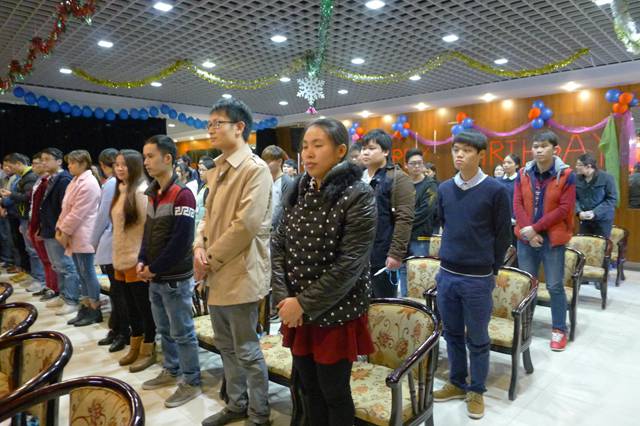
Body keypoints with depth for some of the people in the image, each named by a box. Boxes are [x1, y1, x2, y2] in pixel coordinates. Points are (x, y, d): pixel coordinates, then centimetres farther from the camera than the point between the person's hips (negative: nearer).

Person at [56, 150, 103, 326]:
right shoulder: (75, 181, 15)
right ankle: (85, 308, 24)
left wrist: (65, 231, -13)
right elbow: (66, 208, 16)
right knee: (82, 273, 14)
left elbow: (77, 213, -18)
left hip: (83, 236, -10)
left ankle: (95, 311, 9)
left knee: (87, 273, -2)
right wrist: (60, 228, 7)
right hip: (74, 236, 10)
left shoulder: (88, 183, -16)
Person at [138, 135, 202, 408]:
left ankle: (192, 382, 18)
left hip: (175, 278, -8)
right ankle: (171, 371, 37)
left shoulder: (182, 195, -16)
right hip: (155, 278, 8)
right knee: (164, 330, 20)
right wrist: (142, 261, 2)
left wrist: (154, 269, -15)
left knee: (182, 332, 4)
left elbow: (181, 241, -20)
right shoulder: (152, 194, 10)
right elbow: (148, 231, 16)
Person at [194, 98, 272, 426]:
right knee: (226, 346, 20)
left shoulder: (255, 169, -14)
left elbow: (246, 224, -22)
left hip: (240, 273, -9)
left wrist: (211, 259, -14)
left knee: (247, 350, 5)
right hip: (217, 274, 9)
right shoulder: (218, 169, 14)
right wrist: (200, 245, -2)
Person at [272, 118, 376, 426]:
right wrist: (283, 296, -8)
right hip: (297, 310, 5)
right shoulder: (299, 191, 4)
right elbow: (278, 245, 3)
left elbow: (350, 263, -19)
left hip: (336, 313, -5)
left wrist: (305, 304, -17)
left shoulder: (358, 195, -14)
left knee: (334, 392, 11)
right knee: (308, 388, 19)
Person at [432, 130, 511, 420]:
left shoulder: (495, 190, -9)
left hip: (478, 278, -4)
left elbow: (503, 235, -1)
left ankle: (477, 391, 28)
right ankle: (457, 383, 34)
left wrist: (492, 270, 3)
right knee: (452, 334, 16)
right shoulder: (444, 189, 3)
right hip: (446, 274, 4)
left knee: (477, 339, 10)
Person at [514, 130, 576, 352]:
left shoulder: (566, 175, -6)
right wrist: (528, 231, -13)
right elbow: (517, 205, -1)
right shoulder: (523, 174, 4)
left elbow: (564, 209, -11)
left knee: (555, 286, 3)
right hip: (526, 237, 3)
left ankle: (559, 329, 19)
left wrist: (535, 228, -16)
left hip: (552, 238, -3)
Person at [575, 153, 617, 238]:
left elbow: (612, 199, -12)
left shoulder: (606, 178, -10)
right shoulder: (577, 179, 0)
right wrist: (579, 212, -15)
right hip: (584, 219, 4)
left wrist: (595, 212, -21)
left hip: (603, 220, -3)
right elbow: (574, 198, 3)